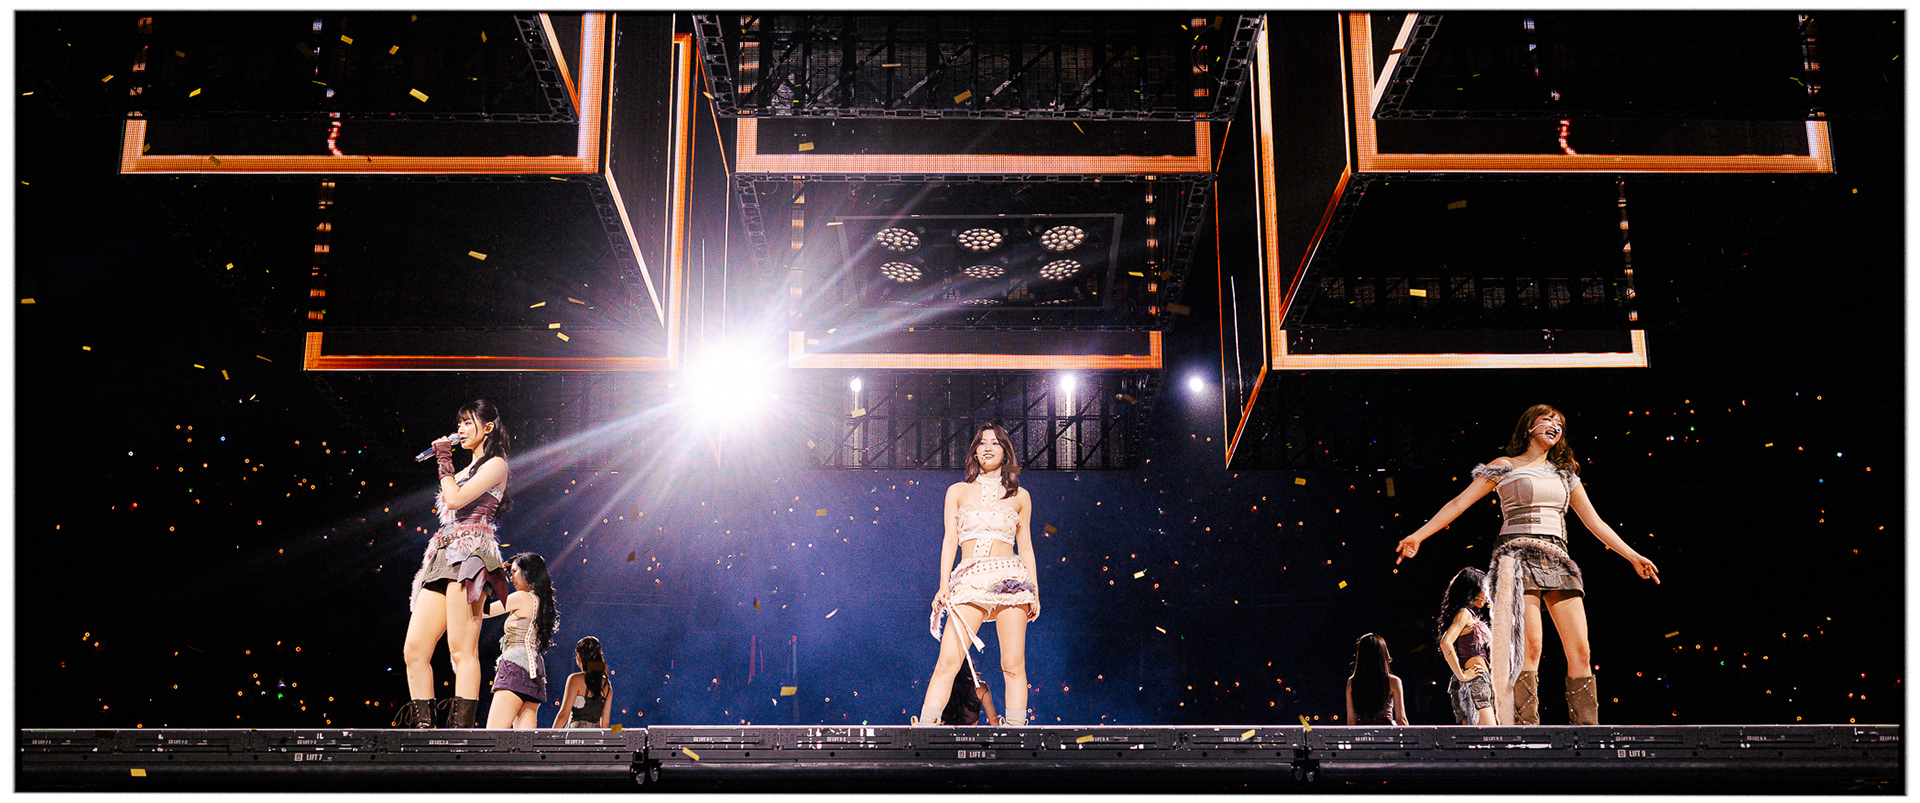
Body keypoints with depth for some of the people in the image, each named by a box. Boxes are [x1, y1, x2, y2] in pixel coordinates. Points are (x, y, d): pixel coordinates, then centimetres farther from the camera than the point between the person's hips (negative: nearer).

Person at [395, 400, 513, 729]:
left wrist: (444, 463, 2)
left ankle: (461, 732, -19)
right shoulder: (466, 471, 27)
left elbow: (456, 499, -8)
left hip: (469, 554, -9)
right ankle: (424, 729, -4)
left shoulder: (495, 464, 3)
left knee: (462, 650, -15)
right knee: (414, 650, -3)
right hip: (441, 558, 9)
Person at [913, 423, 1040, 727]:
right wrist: (944, 584, -3)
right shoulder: (958, 491, 14)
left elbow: (1026, 546, 16)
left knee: (1014, 664, -5)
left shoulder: (1020, 496, 15)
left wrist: (1035, 591, 9)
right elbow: (950, 539, 8)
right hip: (969, 581, -1)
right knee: (948, 661, -11)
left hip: (1010, 577, 1)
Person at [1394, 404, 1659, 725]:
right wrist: (1419, 535, -3)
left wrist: (1632, 556, 20)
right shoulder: (1505, 467, 10)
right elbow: (1459, 503, 6)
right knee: (1530, 647, -18)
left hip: (1558, 561, 5)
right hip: (1518, 556, -5)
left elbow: (1595, 522, 25)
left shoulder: (1565, 474, 23)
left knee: (1581, 651, -7)